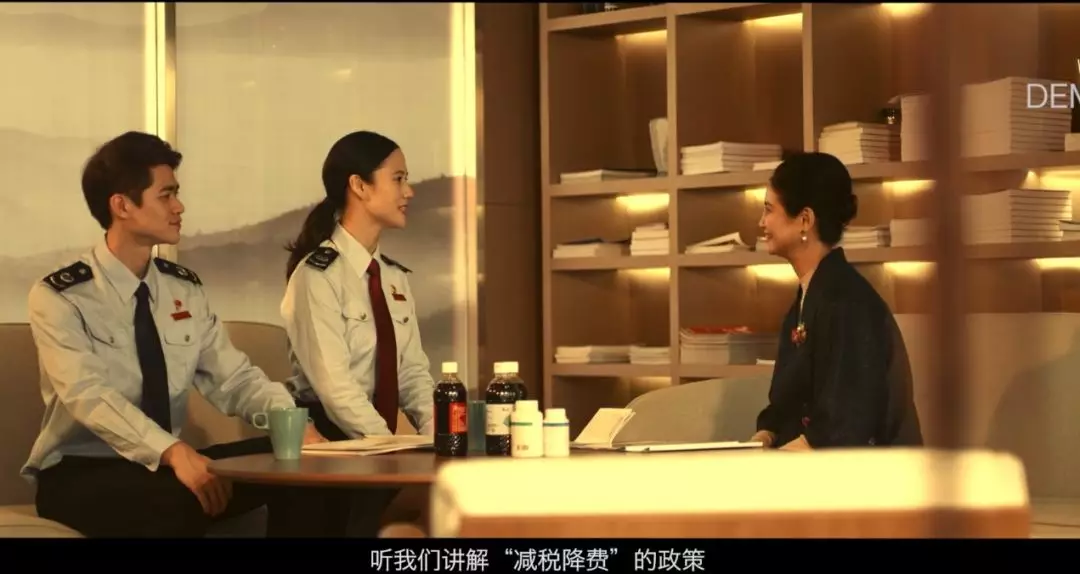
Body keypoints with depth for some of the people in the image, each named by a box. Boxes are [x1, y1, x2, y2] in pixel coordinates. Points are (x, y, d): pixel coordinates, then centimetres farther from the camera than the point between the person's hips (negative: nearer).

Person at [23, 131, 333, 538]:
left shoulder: (185, 289, 7)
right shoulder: (59, 298, -12)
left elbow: (233, 378, 2)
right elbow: (89, 396, -26)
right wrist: (173, 452, -41)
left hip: (169, 463, 6)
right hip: (79, 474, -6)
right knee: (177, 498, -37)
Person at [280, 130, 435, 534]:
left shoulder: (395, 277, 14)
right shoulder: (317, 274, -11)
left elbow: (413, 373, 10)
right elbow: (334, 386, -18)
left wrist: (433, 436, -8)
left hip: (380, 449, 7)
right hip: (329, 442, -7)